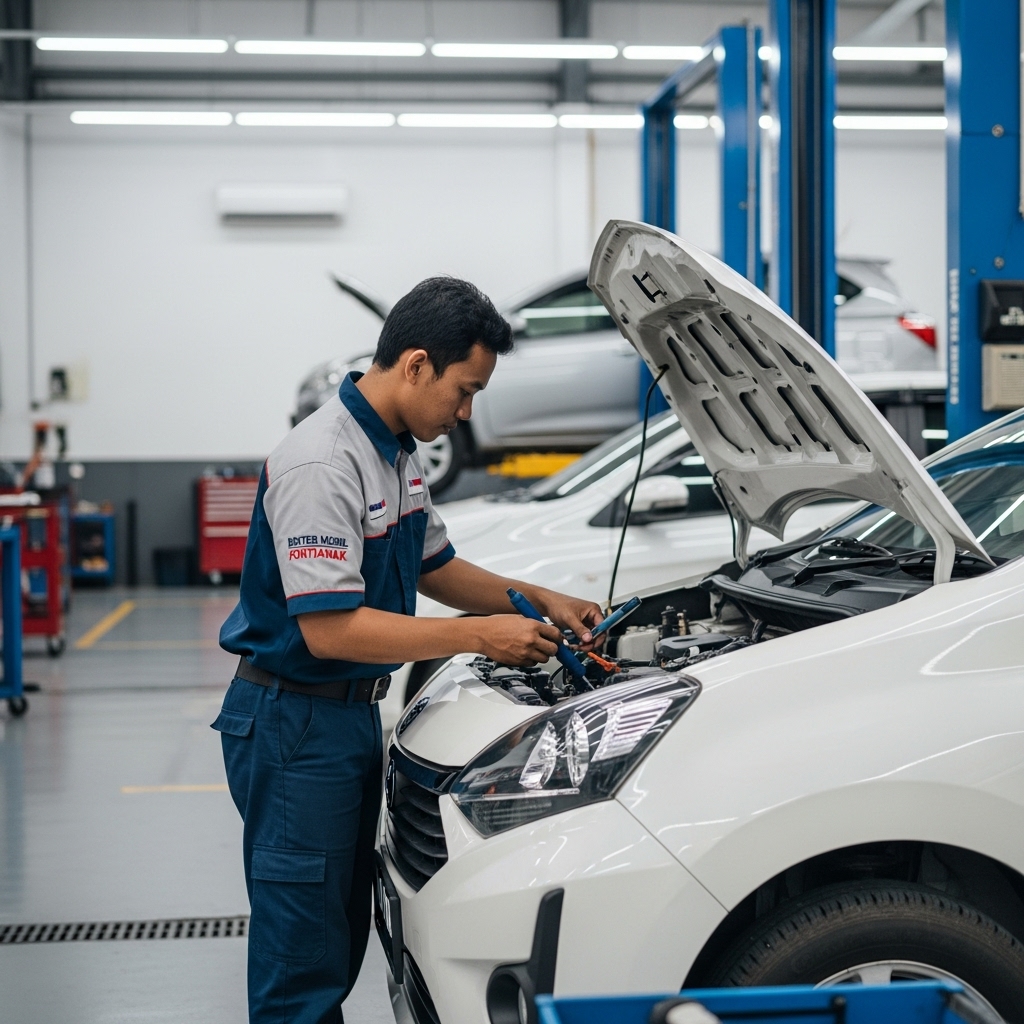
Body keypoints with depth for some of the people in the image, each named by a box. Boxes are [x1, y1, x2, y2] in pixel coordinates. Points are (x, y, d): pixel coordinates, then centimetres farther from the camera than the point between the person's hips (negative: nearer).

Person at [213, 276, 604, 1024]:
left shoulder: (399, 453, 8)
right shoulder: (322, 464, -23)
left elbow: (433, 567, 20)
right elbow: (329, 628, -27)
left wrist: (539, 601, 7)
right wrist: (480, 637, -24)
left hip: (355, 713, 10)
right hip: (295, 724, -10)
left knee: (341, 940, 18)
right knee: (302, 955, -1)